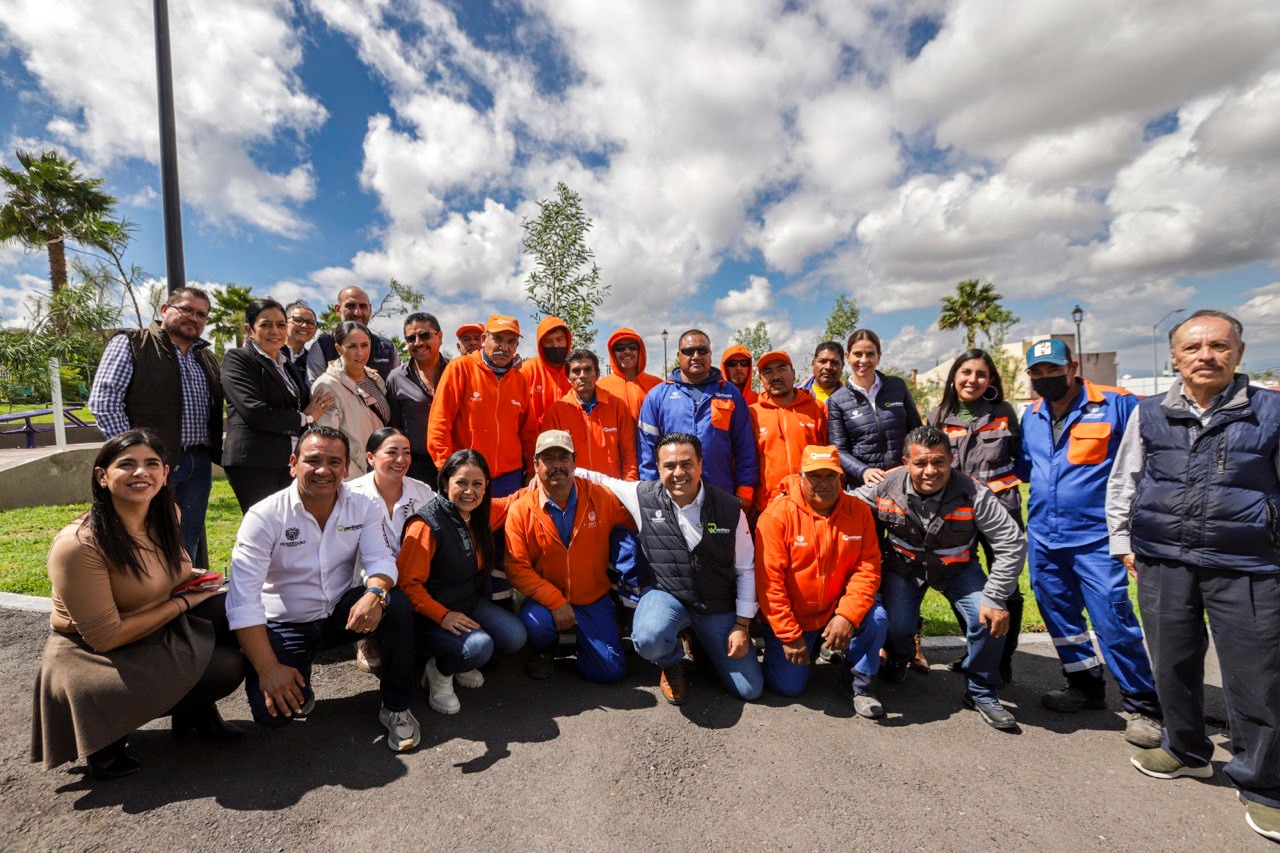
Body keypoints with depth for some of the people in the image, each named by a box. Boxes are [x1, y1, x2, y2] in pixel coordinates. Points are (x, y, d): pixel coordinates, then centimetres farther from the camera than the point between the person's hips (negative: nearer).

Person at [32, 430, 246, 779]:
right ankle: (108, 736, 3)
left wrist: (188, 577, -5)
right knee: (226, 669, -22)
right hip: (93, 656, -7)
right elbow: (105, 637, -24)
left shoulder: (166, 514, -5)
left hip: (163, 629, 7)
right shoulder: (78, 544, -27)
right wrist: (182, 602, -18)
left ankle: (194, 708, 7)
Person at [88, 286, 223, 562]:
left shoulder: (206, 356, 18)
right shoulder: (130, 343, 0)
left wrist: (215, 453, 6)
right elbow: (103, 401, -8)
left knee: (188, 543, 11)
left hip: (199, 464, 5)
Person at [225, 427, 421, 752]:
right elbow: (243, 597, -19)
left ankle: (396, 707, -9)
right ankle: (299, 684, 16)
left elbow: (380, 559, -13)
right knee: (274, 711, -23)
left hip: (342, 613, 2)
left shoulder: (363, 508, -6)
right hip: (286, 625, -2)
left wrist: (375, 594, -39)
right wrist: (268, 670, -25)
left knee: (395, 603, -28)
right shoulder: (264, 516, -16)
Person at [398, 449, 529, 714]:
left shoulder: (484, 512, -1)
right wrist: (443, 616, -23)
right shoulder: (427, 525, -22)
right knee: (479, 647, -31)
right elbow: (406, 582, -20)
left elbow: (514, 503, 18)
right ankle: (439, 672, 3)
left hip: (472, 604, 7)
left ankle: (461, 664, 14)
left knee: (516, 637, -14)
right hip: (430, 617, -7)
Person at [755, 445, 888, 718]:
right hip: (790, 619, -2)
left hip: (836, 612, 3)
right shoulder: (777, 514, -18)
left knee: (877, 619, -23)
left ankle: (857, 681, 4)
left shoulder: (858, 511, -7)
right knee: (788, 686, -6)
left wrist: (847, 615, -22)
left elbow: (868, 567, -9)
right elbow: (769, 581, -18)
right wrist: (789, 635, -16)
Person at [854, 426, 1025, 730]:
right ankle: (898, 659, 24)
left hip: (957, 568, 0)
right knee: (896, 627, -17)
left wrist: (995, 598, -23)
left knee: (991, 618, -20)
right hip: (903, 565, 0)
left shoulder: (973, 494, -27)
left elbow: (1013, 544, -21)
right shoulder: (884, 487, -24)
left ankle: (983, 694, 8)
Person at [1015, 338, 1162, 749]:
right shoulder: (1031, 415, 9)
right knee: (1059, 615, 16)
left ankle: (1143, 705, 17)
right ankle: (1085, 685, 35)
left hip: (1096, 536, -6)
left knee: (1113, 620, -4)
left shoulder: (1117, 404, -7)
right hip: (1043, 535, 6)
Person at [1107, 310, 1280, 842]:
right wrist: (1122, 541, 8)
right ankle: (1186, 750, 35)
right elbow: (1122, 482, 12)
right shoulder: (1149, 414, 5)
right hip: (1162, 560, 2)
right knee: (1173, 663, 13)